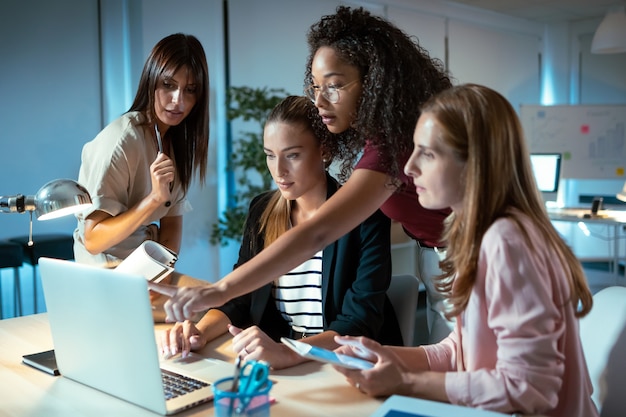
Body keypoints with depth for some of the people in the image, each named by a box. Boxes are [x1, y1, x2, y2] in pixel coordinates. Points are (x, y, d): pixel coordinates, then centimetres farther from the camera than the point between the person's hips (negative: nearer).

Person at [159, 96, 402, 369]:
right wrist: (200, 332, -16)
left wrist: (289, 353, -33)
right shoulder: (262, 211, 5)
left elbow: (362, 320, -17)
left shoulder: (365, 215, -11)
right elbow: (238, 297, 5)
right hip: (275, 365, 5)